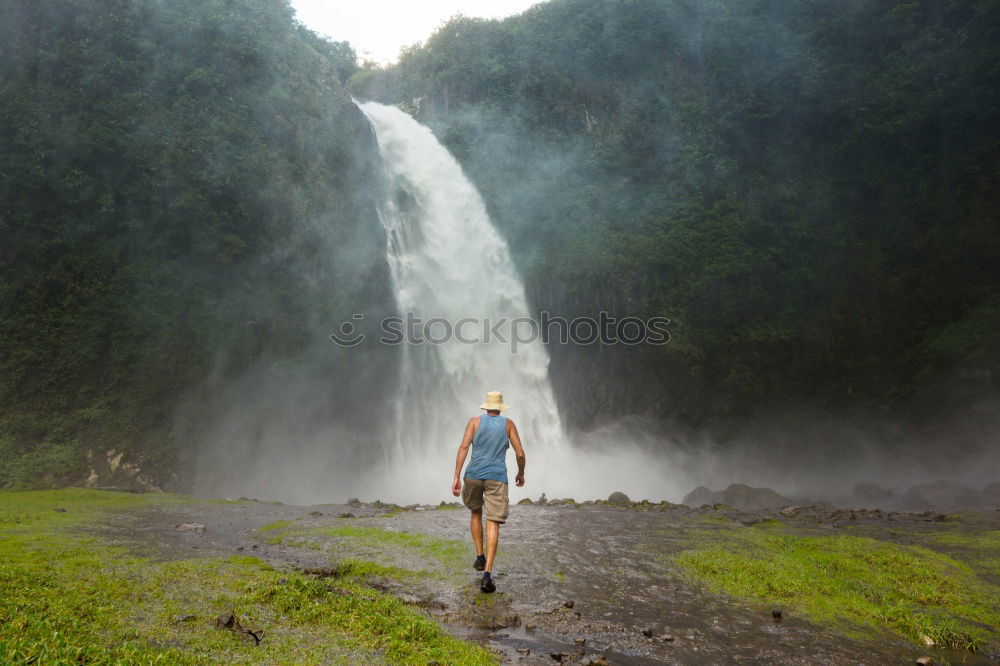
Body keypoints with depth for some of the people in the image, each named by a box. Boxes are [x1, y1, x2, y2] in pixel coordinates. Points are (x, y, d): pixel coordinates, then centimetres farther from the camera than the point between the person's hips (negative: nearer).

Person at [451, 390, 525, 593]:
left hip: (474, 475, 1)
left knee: (476, 512, 27)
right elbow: (520, 453, 6)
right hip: (497, 477, -1)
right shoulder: (508, 424, 10)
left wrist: (456, 477, -7)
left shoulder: (475, 421, 8)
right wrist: (521, 474, 24)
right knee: (493, 523, -4)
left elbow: (464, 446, -5)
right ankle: (487, 574, -15)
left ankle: (480, 557, 26)